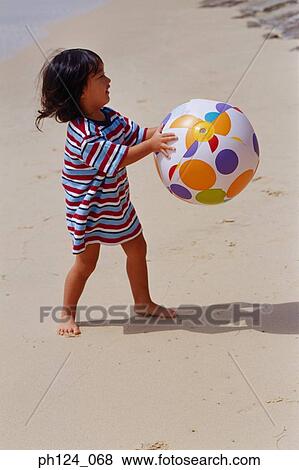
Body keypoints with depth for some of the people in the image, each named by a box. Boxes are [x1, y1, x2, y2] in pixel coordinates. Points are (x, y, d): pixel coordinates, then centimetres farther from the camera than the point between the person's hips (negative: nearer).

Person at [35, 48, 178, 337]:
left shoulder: (110, 118, -2)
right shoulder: (83, 135, -30)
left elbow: (138, 134, 5)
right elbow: (117, 158, -33)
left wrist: (163, 132, -10)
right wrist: (152, 145, -35)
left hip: (116, 203, 8)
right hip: (88, 209, -8)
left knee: (137, 248, 16)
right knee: (86, 261, 2)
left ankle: (142, 302, 33)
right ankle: (67, 314, 20)